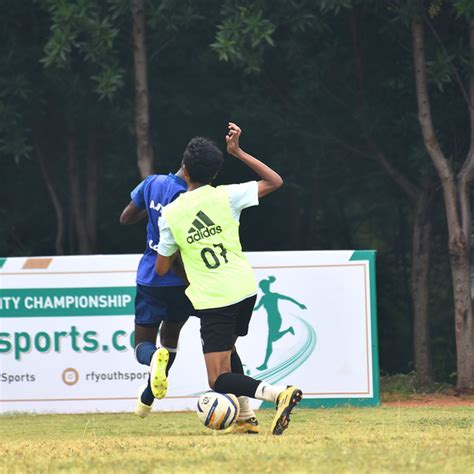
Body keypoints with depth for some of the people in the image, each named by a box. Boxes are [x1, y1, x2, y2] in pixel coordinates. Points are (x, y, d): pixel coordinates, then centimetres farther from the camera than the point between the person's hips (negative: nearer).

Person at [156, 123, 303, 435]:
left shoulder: (170, 215, -5)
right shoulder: (226, 196, -3)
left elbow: (162, 269, 3)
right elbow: (275, 181, 7)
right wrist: (238, 152, 8)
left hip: (213, 301, -4)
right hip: (245, 290, 4)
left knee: (219, 380, -4)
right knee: (227, 349, 31)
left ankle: (278, 393, -29)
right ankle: (247, 417, 22)